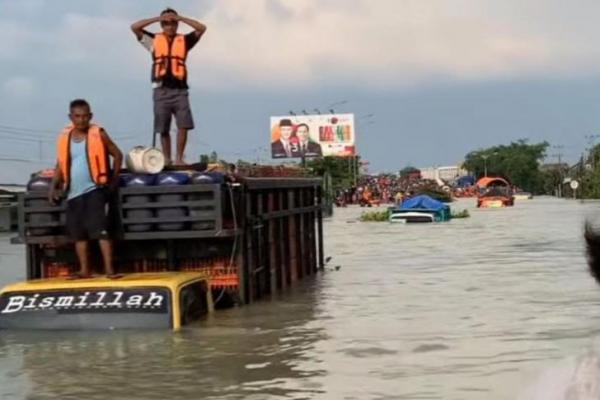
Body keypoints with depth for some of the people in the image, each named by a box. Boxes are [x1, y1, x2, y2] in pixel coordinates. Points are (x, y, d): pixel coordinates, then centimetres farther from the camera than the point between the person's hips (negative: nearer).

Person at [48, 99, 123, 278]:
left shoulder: (98, 134, -2)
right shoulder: (64, 137, 9)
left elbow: (117, 154, 4)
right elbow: (60, 164, 15)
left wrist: (114, 178, -1)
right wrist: (54, 185, 5)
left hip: (93, 189, -5)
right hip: (73, 192, 5)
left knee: (101, 230, -12)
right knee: (78, 233, 9)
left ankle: (109, 268, -11)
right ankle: (84, 270, 17)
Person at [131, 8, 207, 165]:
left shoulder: (184, 40, 12)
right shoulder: (154, 40, 12)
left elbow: (202, 28, 2)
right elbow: (134, 27, 4)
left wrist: (180, 18, 0)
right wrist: (157, 18, 0)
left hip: (180, 90, 0)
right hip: (161, 90, 0)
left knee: (184, 125, -11)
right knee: (163, 129, 3)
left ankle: (179, 158, -5)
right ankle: (167, 160, 9)